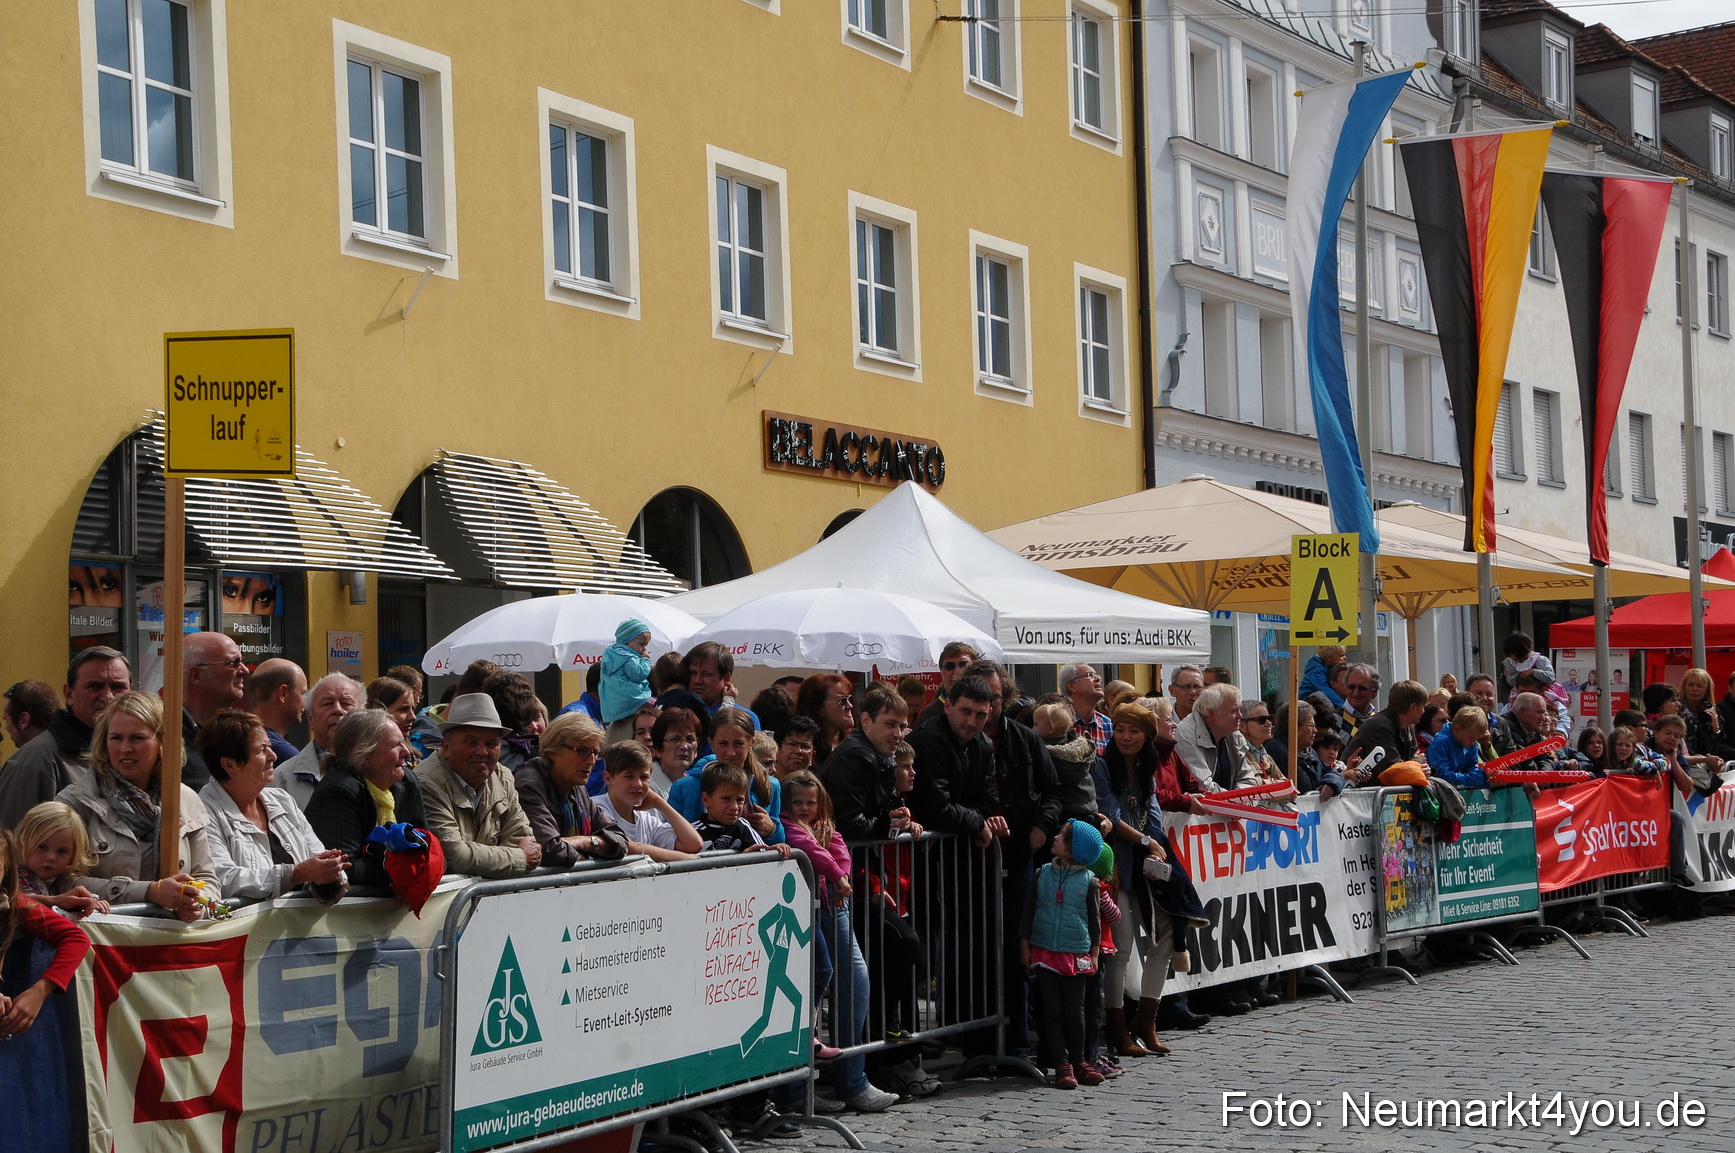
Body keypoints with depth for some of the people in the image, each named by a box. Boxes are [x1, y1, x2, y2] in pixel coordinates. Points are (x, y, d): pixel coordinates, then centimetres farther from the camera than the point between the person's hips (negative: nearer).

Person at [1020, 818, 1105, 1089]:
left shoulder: (1088, 881, -1)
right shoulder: (1043, 874, 3)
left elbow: (1094, 920, 5)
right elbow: (1029, 911, 8)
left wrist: (1094, 954, 4)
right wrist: (1024, 945, 4)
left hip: (1076, 955, -1)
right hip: (1045, 952, 2)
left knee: (1075, 1012, 4)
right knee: (1053, 1011, 1)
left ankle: (1078, 1062, 17)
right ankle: (1061, 1065, 4)